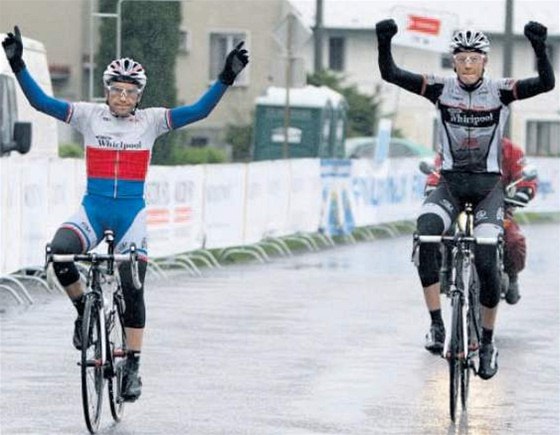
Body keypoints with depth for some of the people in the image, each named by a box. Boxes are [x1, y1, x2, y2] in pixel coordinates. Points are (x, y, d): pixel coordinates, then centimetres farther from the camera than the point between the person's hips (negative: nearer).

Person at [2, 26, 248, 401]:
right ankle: (84, 309, -1)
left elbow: (199, 110, -8)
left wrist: (226, 78, -19)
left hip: (131, 212, 0)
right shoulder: (89, 116, 1)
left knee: (132, 289, -5)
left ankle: (133, 367, 6)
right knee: (59, 251, -28)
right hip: (93, 208, 0)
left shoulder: (151, 121, 0)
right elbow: (42, 102, -6)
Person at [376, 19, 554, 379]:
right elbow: (390, 74, -9)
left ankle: (488, 342, 3)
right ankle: (436, 324, -21)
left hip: (488, 186, -1)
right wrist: (384, 42, -27)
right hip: (450, 183, 1)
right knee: (425, 234, -28)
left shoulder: (500, 91, -6)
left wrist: (539, 47, -37)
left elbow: (546, 83, -21)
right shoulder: (440, 89, -2)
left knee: (486, 258, -17)